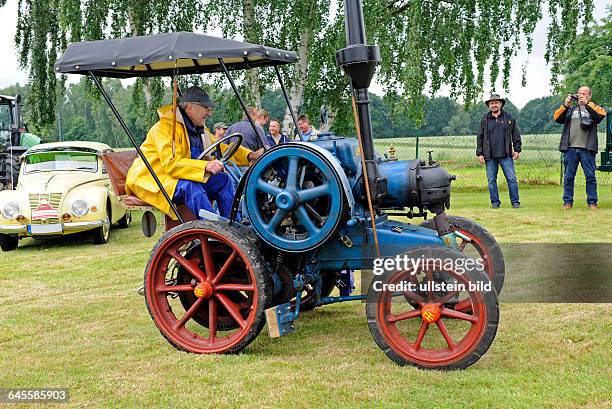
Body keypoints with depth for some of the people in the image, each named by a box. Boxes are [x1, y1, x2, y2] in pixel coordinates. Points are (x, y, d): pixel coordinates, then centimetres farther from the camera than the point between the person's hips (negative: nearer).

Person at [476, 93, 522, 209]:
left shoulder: (509, 117, 7)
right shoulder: (485, 119, 8)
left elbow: (516, 134, 9)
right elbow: (480, 137, 10)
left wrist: (517, 150, 2)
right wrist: (480, 153, 5)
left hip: (506, 155, -1)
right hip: (490, 156, 1)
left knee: (511, 179, -3)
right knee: (491, 180, 5)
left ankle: (515, 201, 5)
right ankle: (495, 202, 15)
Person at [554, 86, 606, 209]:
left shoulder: (593, 108, 15)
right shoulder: (570, 109, 20)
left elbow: (601, 114, -7)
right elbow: (557, 118, 6)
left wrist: (586, 104, -9)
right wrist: (565, 105, -5)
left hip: (587, 148, -2)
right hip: (570, 148, 2)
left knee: (590, 176, -2)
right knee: (568, 177, 2)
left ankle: (592, 202, 4)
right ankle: (567, 202, 8)